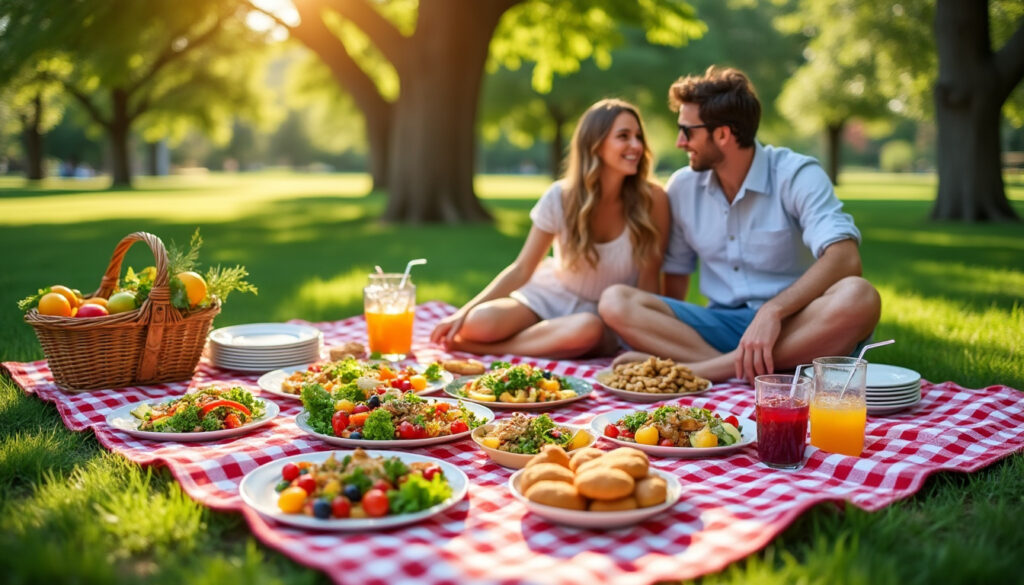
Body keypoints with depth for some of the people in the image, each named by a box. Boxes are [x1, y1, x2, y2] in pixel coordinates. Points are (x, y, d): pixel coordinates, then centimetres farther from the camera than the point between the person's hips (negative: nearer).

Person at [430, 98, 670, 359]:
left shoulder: (651, 201, -15)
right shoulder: (561, 197, -11)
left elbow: (648, 282, -8)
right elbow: (521, 269, -7)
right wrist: (464, 313, -14)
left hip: (605, 318, 0)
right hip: (549, 297, 0)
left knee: (587, 328, -38)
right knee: (478, 323, -30)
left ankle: (475, 348, -21)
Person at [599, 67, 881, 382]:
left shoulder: (797, 176, -6)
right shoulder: (682, 187, 8)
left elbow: (844, 259, -21)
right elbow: (675, 273, 16)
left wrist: (773, 311, -34)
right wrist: (669, 331, -2)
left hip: (793, 327, -3)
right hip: (720, 326, 3)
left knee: (858, 298, -36)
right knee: (614, 302, -19)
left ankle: (702, 368, -35)